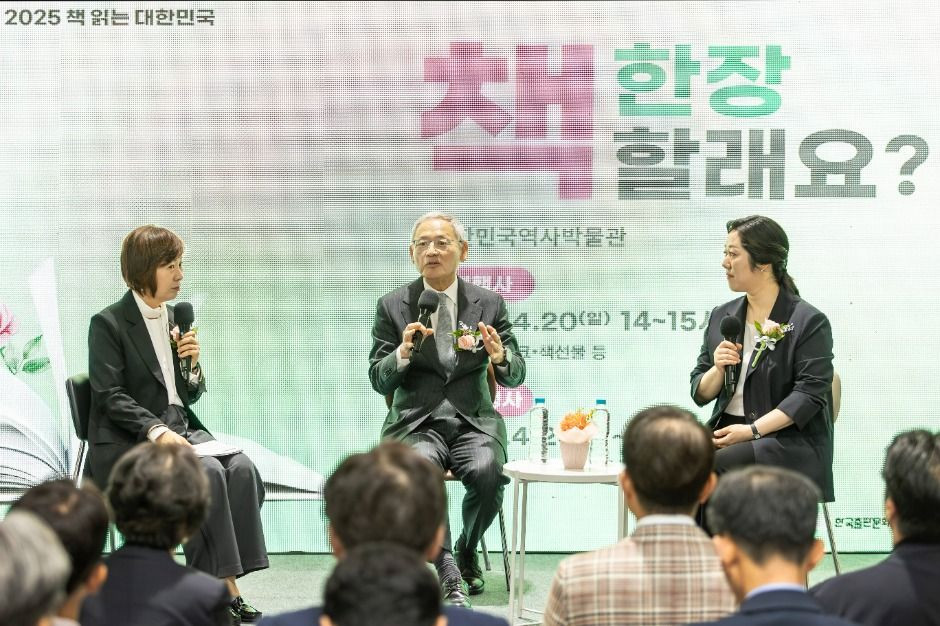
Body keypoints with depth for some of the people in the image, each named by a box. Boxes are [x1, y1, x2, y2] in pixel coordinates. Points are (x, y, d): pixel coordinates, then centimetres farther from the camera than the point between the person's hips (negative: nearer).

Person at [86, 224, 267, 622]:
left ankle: (228, 588, -25)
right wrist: (156, 431, -25)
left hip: (179, 428, 6)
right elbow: (110, 398, -13)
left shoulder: (176, 318, 15)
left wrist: (193, 365, -2)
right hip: (126, 442, -6)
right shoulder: (108, 324, -5)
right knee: (207, 472, -31)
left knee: (241, 466, -22)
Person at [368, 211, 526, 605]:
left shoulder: (489, 304, 7)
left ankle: (467, 551, 2)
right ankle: (449, 576, -26)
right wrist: (404, 352, -19)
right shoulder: (392, 306, 4)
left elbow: (515, 377, 7)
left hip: (474, 421, 1)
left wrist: (500, 355, -17)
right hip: (416, 422, -1)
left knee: (487, 474, -30)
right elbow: (379, 381, 2)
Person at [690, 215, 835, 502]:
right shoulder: (722, 317, 16)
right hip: (726, 430, 5)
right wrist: (718, 370, -6)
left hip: (790, 439, -5)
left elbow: (810, 394, -12)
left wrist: (751, 430, -20)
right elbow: (700, 393, 17)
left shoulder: (809, 322, -3)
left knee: (713, 466, -32)